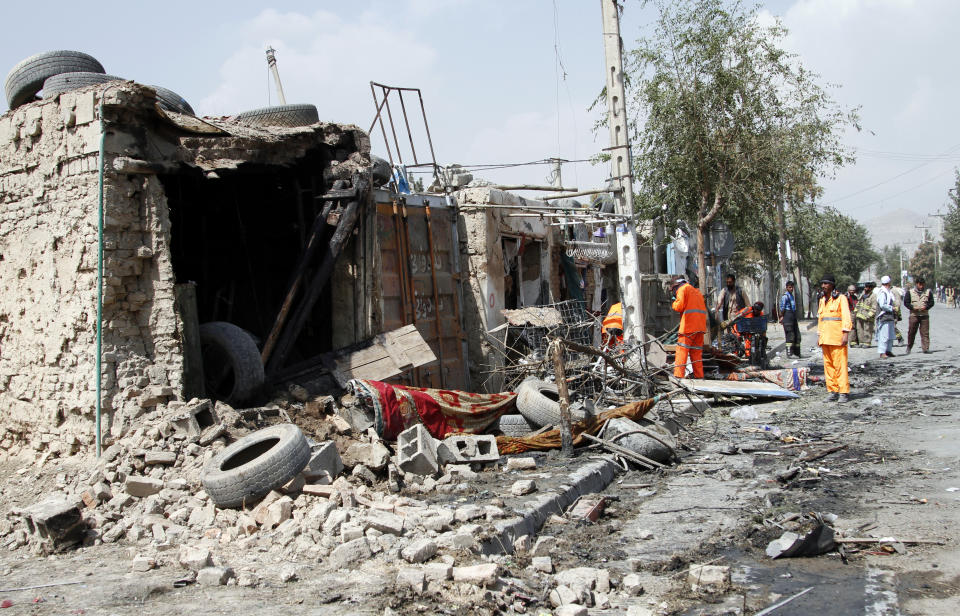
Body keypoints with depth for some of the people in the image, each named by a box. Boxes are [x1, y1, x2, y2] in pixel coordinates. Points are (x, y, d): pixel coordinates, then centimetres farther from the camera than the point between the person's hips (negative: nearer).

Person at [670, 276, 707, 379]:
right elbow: (703, 308, 24)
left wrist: (674, 303, 10)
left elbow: (679, 306, -11)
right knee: (696, 352, 11)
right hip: (700, 326, 8)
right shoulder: (696, 290, 26)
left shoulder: (682, 289, 1)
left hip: (689, 325, -8)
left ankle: (678, 375, -16)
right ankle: (699, 376, 9)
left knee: (682, 350, -9)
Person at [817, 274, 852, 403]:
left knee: (840, 364, -9)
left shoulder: (841, 298, -1)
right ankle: (832, 391, 9)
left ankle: (844, 392, -7)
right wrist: (819, 335, 21)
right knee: (828, 364, 5)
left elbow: (846, 317, -7)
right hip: (825, 338, 7)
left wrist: (845, 333, -15)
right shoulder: (822, 300, 20)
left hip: (837, 337, -7)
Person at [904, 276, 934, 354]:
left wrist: (926, 307, -11)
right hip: (914, 315, -1)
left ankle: (926, 348, -5)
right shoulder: (910, 292, 4)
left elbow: (931, 302, 8)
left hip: (924, 315, 1)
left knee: (925, 332, -4)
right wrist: (913, 307, -14)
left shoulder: (928, 292, 8)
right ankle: (909, 347, 19)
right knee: (911, 332, 4)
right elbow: (906, 302, 2)